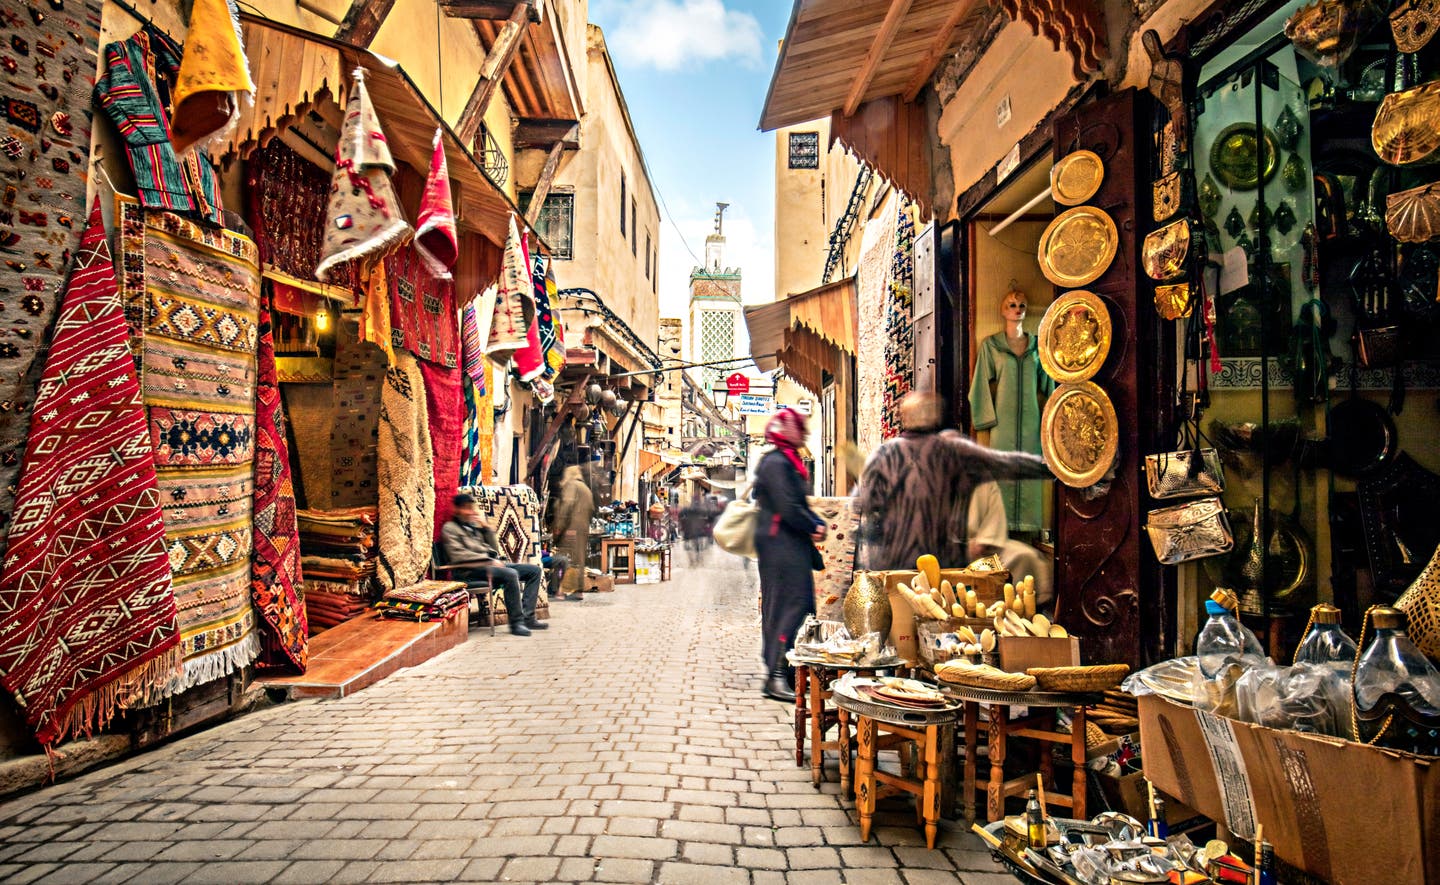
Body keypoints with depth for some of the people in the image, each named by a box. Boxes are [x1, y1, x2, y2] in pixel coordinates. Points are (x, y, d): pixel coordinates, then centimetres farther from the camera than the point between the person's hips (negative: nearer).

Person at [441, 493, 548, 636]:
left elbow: (495, 549, 17)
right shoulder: (450, 528, 2)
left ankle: (527, 617, -12)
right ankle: (516, 622, -26)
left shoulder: (475, 525, 23)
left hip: (490, 564, 8)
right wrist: (488, 560, -15)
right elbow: (458, 556, -13)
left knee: (534, 570, -2)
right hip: (471, 570, -8)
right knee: (510, 574, -34)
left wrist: (486, 527, 6)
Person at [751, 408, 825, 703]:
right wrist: (814, 527, -9)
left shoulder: (790, 463, 20)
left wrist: (817, 524, 4)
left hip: (792, 544, 11)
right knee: (790, 605, -11)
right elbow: (788, 508, -21)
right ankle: (776, 676, -8)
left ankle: (780, 671, 19)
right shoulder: (776, 463, -14)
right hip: (780, 544, -11)